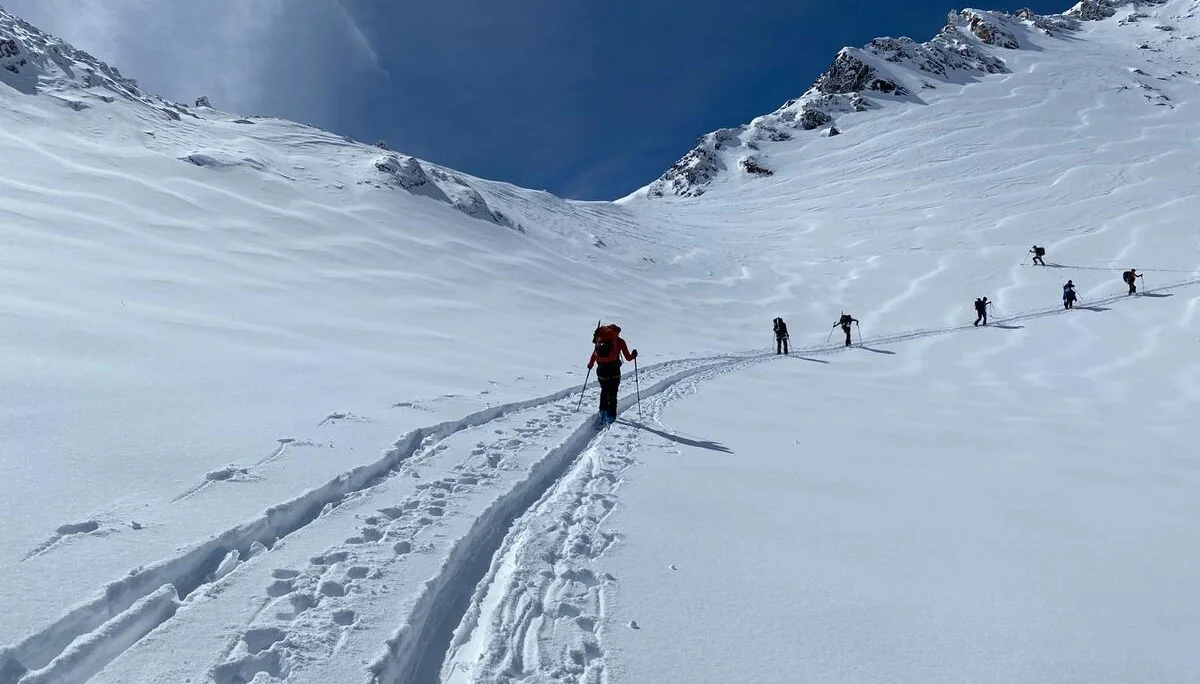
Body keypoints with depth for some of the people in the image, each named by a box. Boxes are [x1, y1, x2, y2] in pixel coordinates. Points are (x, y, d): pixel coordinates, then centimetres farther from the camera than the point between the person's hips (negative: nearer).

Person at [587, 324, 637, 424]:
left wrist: (590, 364, 27)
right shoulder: (620, 341, 0)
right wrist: (634, 355, 23)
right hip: (614, 370, -3)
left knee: (604, 390, 24)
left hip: (601, 370, 3)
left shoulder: (600, 339, 6)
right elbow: (628, 358, 2)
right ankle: (611, 416, 5)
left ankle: (603, 412, 26)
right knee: (612, 393, 9)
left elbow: (594, 354, 11)